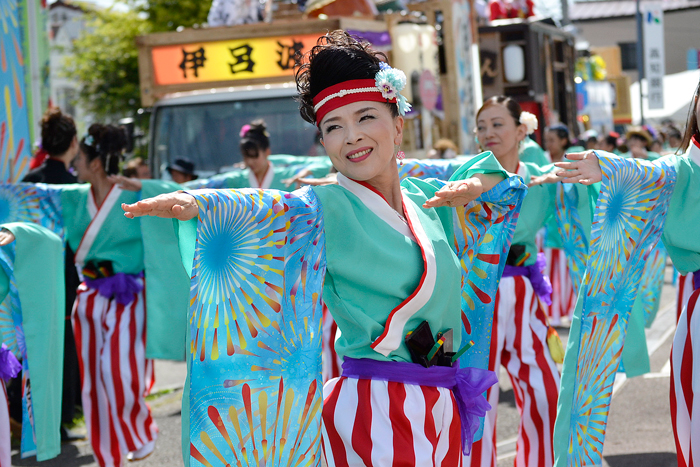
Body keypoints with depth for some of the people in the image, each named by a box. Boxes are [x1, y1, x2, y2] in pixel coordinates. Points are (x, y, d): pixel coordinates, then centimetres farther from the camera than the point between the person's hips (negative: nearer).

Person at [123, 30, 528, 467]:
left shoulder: (426, 199, 8)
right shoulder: (326, 208, -9)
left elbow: (500, 175, 24)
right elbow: (273, 209, -29)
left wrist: (473, 185, 1)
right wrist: (197, 202, -48)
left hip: (443, 407, 6)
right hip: (373, 411, -6)